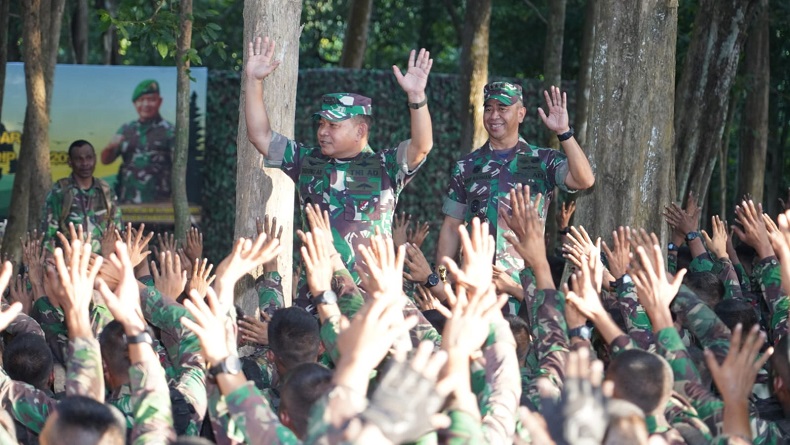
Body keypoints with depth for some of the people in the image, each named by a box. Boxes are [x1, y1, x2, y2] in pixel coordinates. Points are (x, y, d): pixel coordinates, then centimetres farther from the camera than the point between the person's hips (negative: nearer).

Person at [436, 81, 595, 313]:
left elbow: (584, 180, -15)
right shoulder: (466, 167, 10)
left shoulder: (543, 161, 3)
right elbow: (451, 228, 12)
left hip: (527, 282, -2)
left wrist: (564, 132, -21)